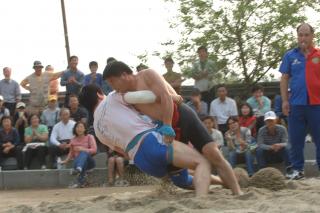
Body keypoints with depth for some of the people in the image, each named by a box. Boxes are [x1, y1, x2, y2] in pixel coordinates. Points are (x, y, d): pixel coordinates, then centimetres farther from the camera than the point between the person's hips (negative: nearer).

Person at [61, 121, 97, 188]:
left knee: (84, 153, -37)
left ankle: (79, 168, -68)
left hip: (89, 161, -3)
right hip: (78, 161, 3)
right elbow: (71, 153, 26)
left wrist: (83, 149, -19)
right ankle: (82, 182, -50)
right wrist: (66, 161, 10)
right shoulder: (73, 140, 16)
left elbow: (94, 150, -5)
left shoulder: (89, 137, 7)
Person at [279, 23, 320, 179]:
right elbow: (284, 79, 7)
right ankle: (297, 169, 14)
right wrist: (285, 100, 1)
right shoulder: (290, 56, 7)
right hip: (296, 104, 2)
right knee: (295, 139, 5)